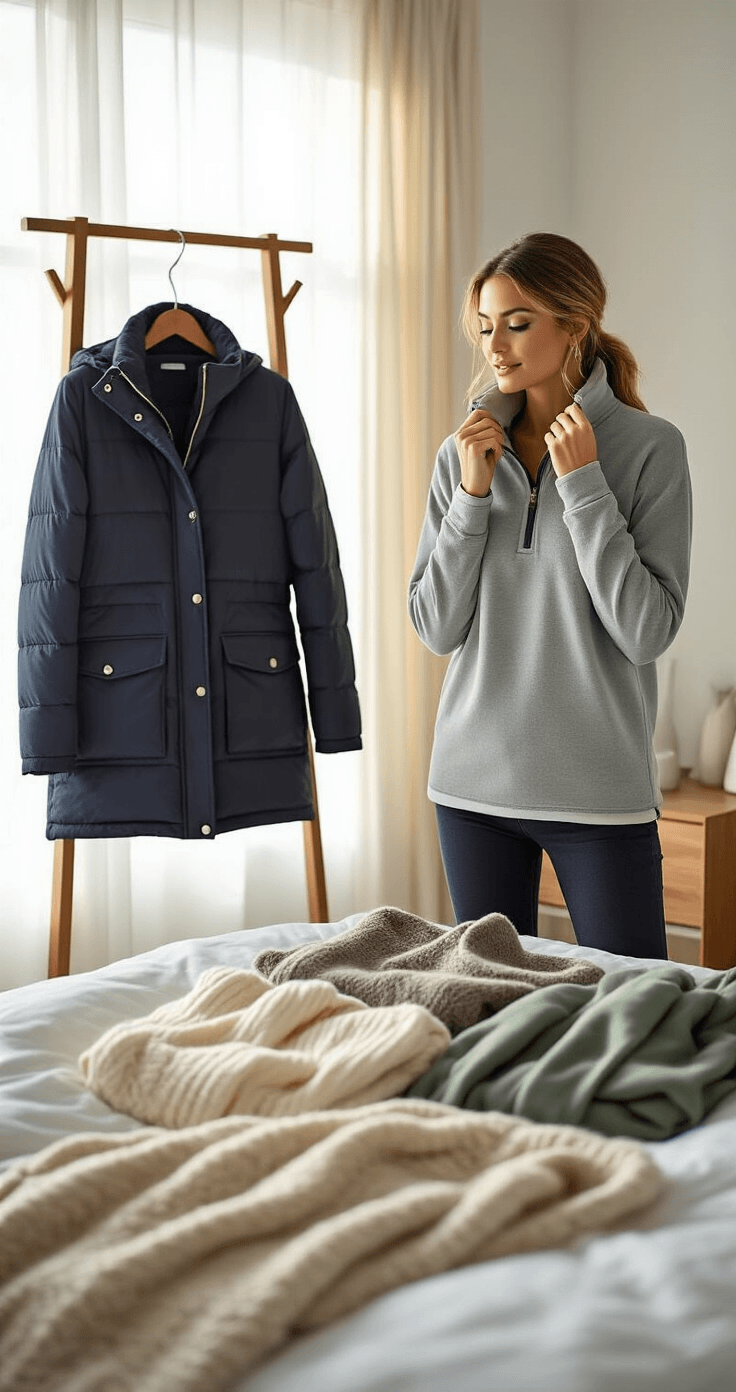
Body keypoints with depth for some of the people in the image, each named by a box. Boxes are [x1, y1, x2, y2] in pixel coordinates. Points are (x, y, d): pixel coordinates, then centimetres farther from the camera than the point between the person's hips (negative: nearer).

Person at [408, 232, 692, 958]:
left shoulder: (650, 447, -6)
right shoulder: (464, 451, 5)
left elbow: (647, 632, -13)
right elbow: (436, 628, 1)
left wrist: (583, 484, -16)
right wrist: (473, 494, -9)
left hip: (600, 787, -3)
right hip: (475, 781, 3)